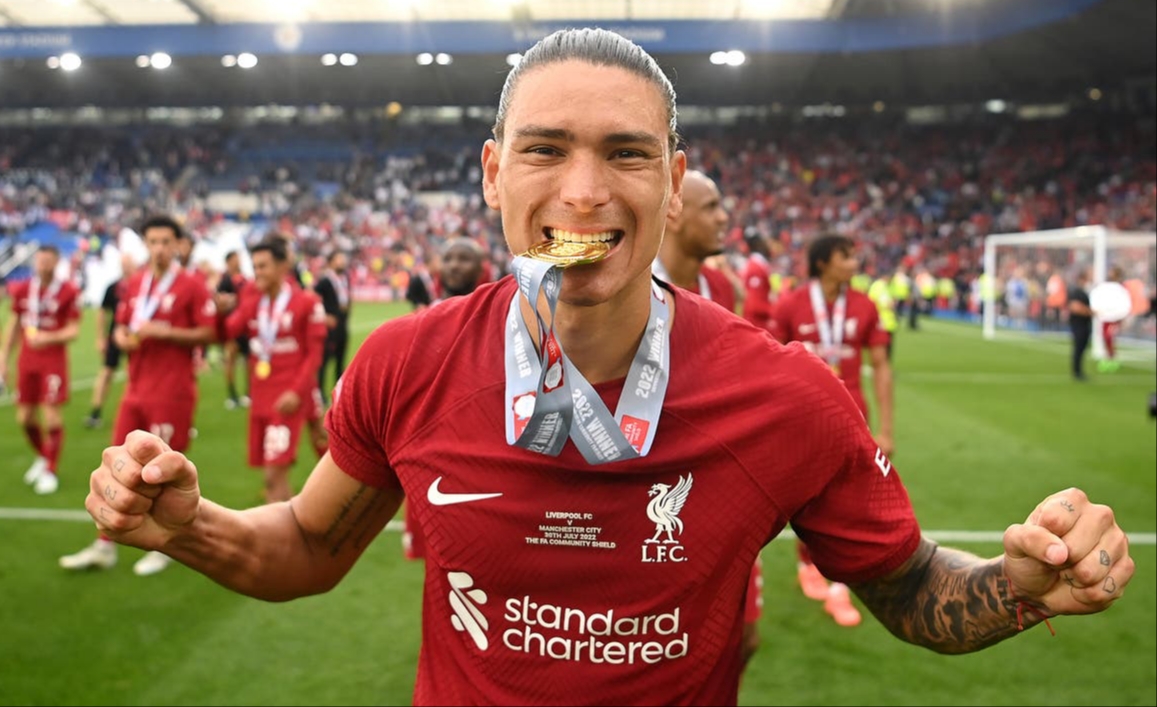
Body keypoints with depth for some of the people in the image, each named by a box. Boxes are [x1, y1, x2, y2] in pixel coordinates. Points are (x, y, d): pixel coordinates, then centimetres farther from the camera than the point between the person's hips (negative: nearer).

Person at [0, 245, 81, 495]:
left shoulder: (68, 292, -8)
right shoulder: (22, 290, 6)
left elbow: (74, 329, -7)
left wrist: (49, 338, -24)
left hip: (54, 360, -5)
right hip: (26, 360, 5)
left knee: (51, 415, -6)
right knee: (25, 417, 9)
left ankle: (50, 471, 7)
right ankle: (43, 457, 34)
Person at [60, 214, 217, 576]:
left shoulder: (191, 285, -8)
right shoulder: (134, 284, 11)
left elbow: (208, 333, -11)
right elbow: (121, 326, 19)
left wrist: (164, 332, -20)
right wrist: (123, 338, -3)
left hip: (172, 393, -6)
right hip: (136, 389, 6)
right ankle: (105, 546, 20)